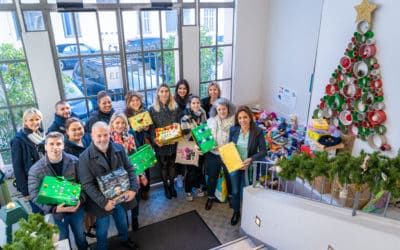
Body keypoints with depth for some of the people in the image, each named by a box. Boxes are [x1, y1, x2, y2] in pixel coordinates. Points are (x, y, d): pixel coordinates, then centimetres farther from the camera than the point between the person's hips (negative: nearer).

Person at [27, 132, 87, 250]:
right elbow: (35, 196, -16)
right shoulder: (36, 170, -16)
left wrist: (80, 199, -21)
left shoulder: (74, 161, -11)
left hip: (76, 208, 2)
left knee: (80, 235, 24)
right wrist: (53, 209, -28)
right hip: (55, 213, -1)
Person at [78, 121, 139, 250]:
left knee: (123, 222, 27)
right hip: (102, 201, -4)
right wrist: (103, 202, -23)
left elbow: (129, 169, -1)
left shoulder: (119, 149, -6)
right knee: (103, 228, 18)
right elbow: (87, 185, -19)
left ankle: (124, 239, 56)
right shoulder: (85, 157, -18)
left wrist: (133, 189, -14)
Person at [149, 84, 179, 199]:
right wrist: (155, 140, -20)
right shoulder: (152, 109, -5)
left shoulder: (175, 107, 2)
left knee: (172, 164, 14)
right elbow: (151, 128, -7)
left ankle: (172, 185, 32)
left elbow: (178, 124, 5)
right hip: (160, 143, -2)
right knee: (163, 165, 11)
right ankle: (166, 187, 29)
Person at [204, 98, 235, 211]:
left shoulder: (234, 120, -11)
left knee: (229, 176, 19)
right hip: (213, 155, 1)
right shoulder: (211, 121, -4)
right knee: (212, 177, 17)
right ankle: (211, 197, 41)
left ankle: (231, 196, 46)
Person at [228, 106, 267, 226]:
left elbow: (263, 151, -13)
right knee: (235, 191, 15)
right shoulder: (233, 130, -10)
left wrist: (251, 159, -26)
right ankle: (236, 212, 41)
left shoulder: (258, 131, -17)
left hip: (249, 166, -2)